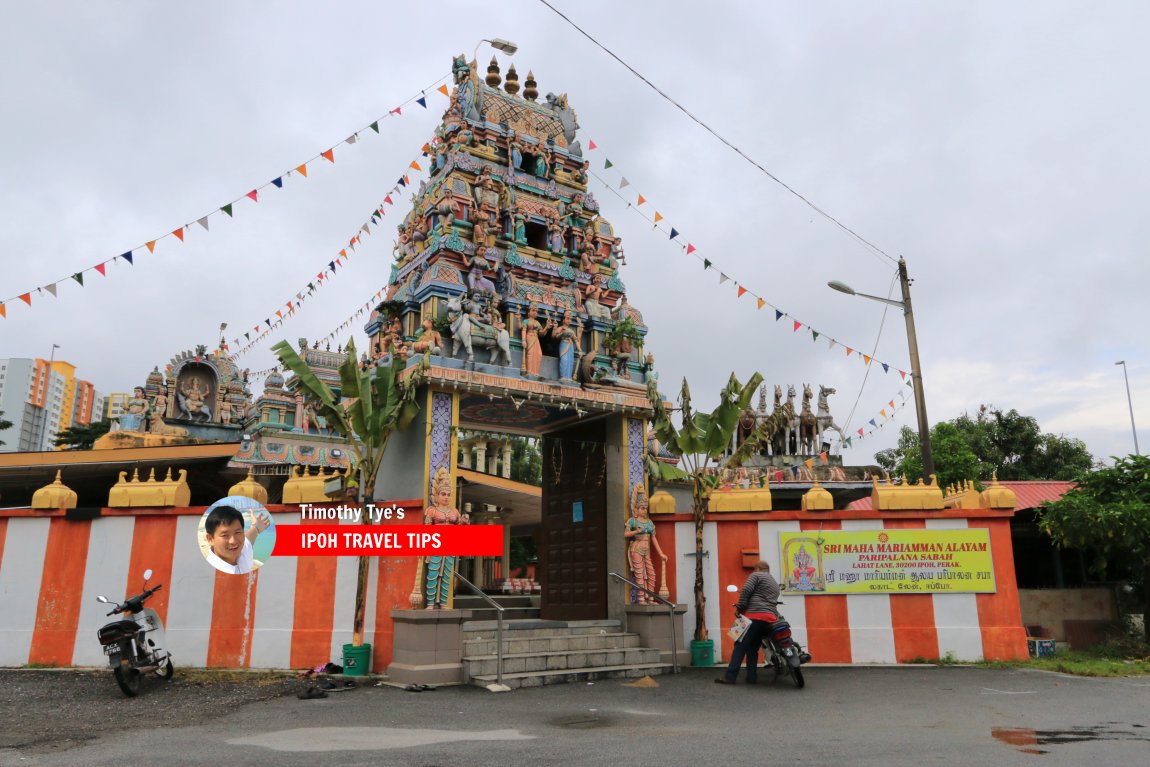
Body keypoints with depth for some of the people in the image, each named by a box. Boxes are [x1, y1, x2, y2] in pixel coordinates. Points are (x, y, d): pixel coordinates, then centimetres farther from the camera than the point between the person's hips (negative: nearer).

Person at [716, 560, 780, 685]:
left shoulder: (756, 575, 6)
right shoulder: (775, 583, 30)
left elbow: (746, 590, -9)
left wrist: (740, 607, -7)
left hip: (755, 616, -7)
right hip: (771, 618, 7)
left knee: (740, 646, -7)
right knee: (753, 648, 14)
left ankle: (730, 677, -12)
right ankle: (751, 677, 8)